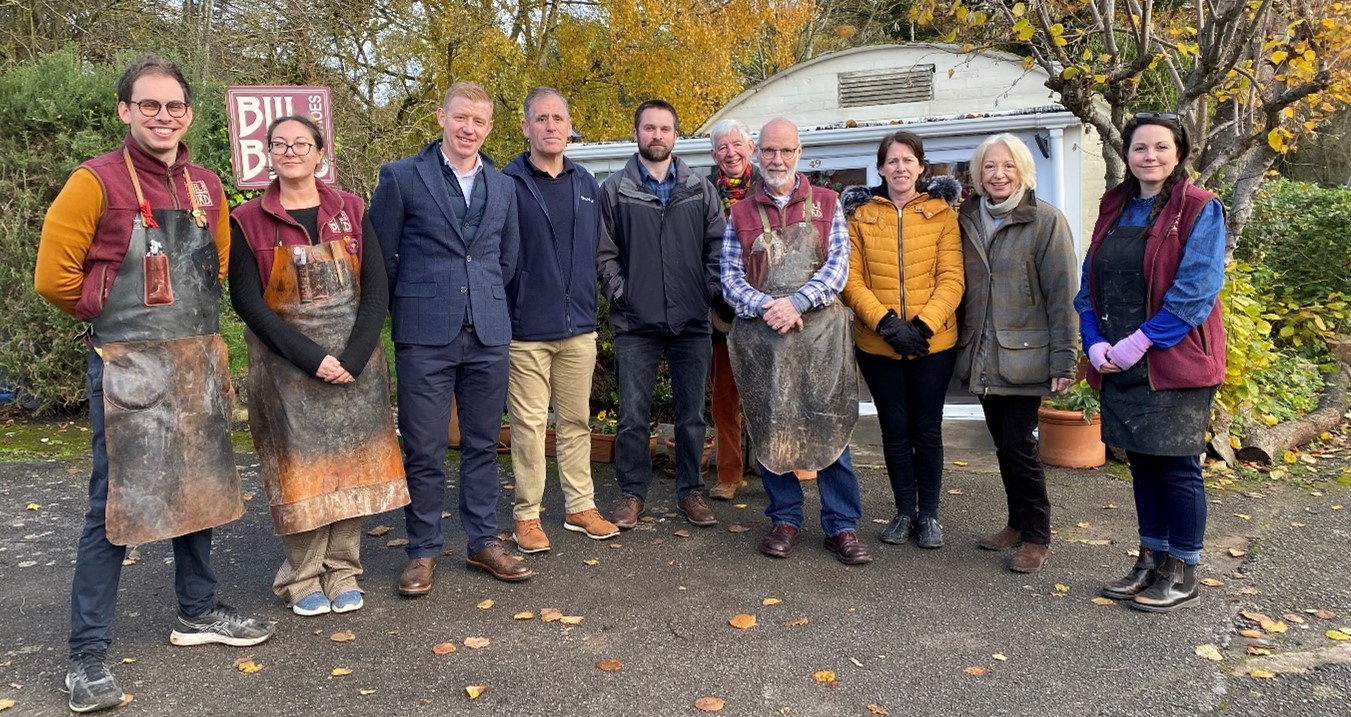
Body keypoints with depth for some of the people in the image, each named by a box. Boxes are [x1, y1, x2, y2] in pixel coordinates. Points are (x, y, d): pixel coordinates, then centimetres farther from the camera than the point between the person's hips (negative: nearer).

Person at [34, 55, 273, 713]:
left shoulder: (207, 188, 9)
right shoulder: (96, 182, -8)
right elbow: (54, 277, -8)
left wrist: (188, 316, 12)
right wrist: (116, 315, 3)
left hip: (198, 363, 6)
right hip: (128, 368, -6)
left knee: (196, 491, 15)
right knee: (114, 505, -2)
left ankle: (198, 612, 32)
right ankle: (88, 654, 10)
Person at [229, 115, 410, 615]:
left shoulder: (351, 212, 5)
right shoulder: (248, 222, 0)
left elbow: (376, 290, 0)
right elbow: (248, 302, -6)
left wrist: (353, 357, -13)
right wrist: (312, 358, -15)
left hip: (355, 361, 2)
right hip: (286, 364, -2)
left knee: (350, 464, 4)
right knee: (300, 469, 1)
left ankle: (342, 574, 16)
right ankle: (301, 579, 15)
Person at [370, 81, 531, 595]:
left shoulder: (503, 187, 11)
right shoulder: (401, 178, -1)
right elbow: (381, 255, 2)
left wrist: (487, 303, 14)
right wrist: (407, 309, 7)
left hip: (488, 335, 4)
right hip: (424, 338, -3)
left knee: (483, 444, 11)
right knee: (424, 450, 3)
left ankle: (483, 543, 23)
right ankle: (423, 552, 17)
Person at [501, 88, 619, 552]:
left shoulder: (586, 183, 11)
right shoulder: (508, 184, -5)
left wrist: (588, 301, 13)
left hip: (579, 326, 5)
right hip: (526, 328, -4)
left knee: (577, 421, 12)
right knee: (528, 423, 2)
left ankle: (581, 507, 23)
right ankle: (527, 515, 14)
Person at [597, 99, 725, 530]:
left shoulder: (700, 190, 8)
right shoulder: (614, 190, 3)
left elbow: (718, 246, 8)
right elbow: (603, 253, 2)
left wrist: (708, 292, -2)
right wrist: (621, 294, -6)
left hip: (692, 323, 2)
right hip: (636, 324, -1)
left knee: (692, 415, 9)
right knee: (633, 417, 4)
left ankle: (691, 492, 22)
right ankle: (632, 493, 18)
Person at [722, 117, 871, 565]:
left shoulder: (826, 204, 9)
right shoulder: (741, 214, 11)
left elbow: (838, 266, -1)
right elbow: (730, 276, 4)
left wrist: (796, 302, -15)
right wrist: (765, 307, -14)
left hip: (820, 331, -1)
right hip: (760, 335, 1)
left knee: (830, 426, -1)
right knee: (768, 427, 5)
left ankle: (842, 525, 9)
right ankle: (785, 520, 19)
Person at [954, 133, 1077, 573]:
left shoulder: (1046, 221, -6)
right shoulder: (967, 220, 9)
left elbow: (1062, 295, -8)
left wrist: (1064, 359, -12)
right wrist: (962, 345, 8)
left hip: (1024, 356, -5)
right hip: (981, 356, 5)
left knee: (1018, 445, -5)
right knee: (1003, 445, 12)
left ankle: (1036, 537, 11)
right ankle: (1018, 524, 27)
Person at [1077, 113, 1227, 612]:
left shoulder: (1200, 210, -7)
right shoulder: (1114, 209, 11)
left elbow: (1195, 290, -15)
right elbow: (1089, 284, 9)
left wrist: (1139, 343, -19)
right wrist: (1096, 343, -5)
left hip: (1175, 362, -5)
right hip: (1119, 364, 6)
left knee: (1177, 465, 3)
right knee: (1142, 461, 14)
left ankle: (1182, 574, 16)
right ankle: (1151, 560, 27)